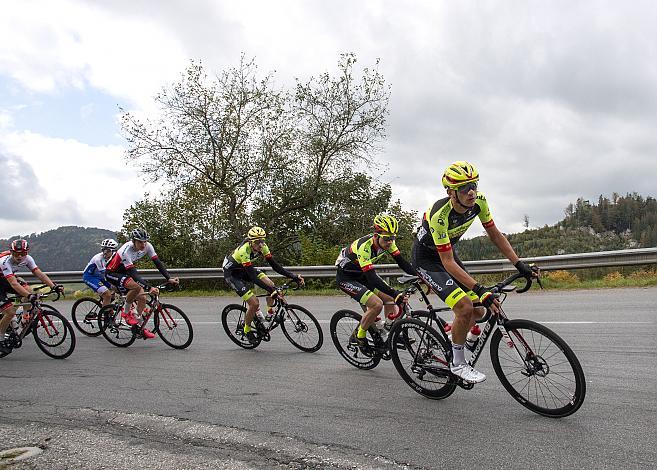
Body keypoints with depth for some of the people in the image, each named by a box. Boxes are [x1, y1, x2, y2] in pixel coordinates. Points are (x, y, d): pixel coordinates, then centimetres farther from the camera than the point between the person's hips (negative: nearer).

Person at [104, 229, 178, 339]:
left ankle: (141, 328, 8)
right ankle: (126, 312, -10)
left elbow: (158, 263, -15)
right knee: (136, 287, -34)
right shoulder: (126, 251, -35)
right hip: (112, 273, -7)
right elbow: (134, 274, -39)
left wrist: (169, 278, -26)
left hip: (124, 272, 7)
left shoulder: (147, 246, -17)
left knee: (142, 298, -6)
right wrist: (149, 288, -47)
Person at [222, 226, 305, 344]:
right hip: (231, 273, -7)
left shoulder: (262, 247, -16)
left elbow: (275, 265, -13)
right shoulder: (244, 251, -35)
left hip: (244, 269, 7)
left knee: (270, 284, -14)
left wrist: (294, 277, -22)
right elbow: (253, 277, -37)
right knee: (254, 303, -16)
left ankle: (270, 313, 11)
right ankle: (247, 330, 9)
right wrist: (273, 291, -42)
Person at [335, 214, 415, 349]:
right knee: (376, 304, -22)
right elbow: (372, 278, -40)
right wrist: (396, 294, -45)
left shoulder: (387, 241, -12)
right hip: (346, 278, -8)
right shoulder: (364, 246, -35)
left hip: (361, 275, 8)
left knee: (389, 298, -3)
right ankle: (358, 337, -3)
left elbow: (402, 262, -9)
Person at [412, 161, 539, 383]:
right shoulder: (440, 215, -35)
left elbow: (495, 234, -2)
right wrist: (480, 289, -38)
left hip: (447, 254, 7)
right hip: (426, 259, -7)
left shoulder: (478, 202, -16)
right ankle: (458, 363, -2)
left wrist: (520, 264, -10)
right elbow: (448, 263, -32)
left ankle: (448, 345, 28)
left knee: (478, 311, 3)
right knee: (465, 307, -22)